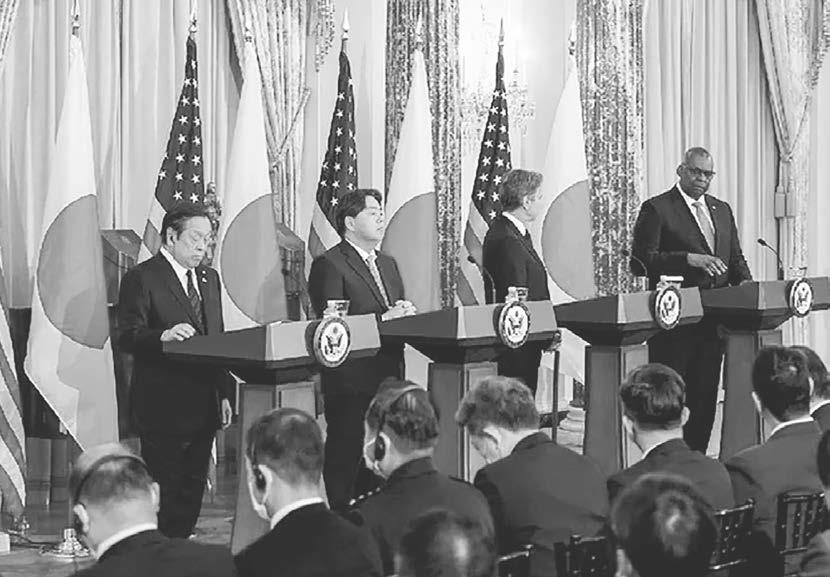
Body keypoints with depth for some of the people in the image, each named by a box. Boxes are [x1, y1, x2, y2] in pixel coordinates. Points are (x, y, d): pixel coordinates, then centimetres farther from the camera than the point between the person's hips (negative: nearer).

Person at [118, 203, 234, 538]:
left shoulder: (209, 278, 17)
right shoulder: (142, 278, -6)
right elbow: (128, 338, -14)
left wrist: (225, 393, 13)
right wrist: (163, 335, -33)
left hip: (203, 405, 7)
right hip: (164, 406, -7)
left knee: (192, 492, 9)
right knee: (164, 493, -5)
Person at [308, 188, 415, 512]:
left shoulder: (388, 264, 21)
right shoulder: (329, 265, -6)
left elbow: (400, 312, 22)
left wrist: (405, 314, -2)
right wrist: (383, 319, -20)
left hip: (388, 377, 8)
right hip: (351, 380, -8)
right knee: (344, 460, -4)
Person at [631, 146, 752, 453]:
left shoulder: (722, 210, 17)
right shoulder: (656, 209, -4)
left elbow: (735, 258, 20)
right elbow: (641, 261, -13)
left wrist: (745, 283, -1)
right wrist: (689, 259, -23)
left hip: (713, 319, 6)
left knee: (705, 397, 8)